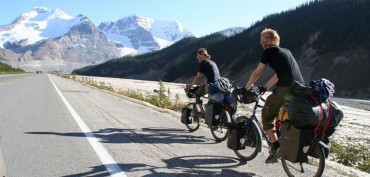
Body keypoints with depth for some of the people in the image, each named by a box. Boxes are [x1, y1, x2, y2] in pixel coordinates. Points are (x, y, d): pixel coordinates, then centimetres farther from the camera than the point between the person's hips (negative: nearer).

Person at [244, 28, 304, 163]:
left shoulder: (270, 51, 6)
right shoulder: (286, 51, 28)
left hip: (285, 88, -8)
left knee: (267, 115, 7)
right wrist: (264, 87, 32)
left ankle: (276, 147, 0)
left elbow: (257, 73, 7)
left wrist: (245, 88, 16)